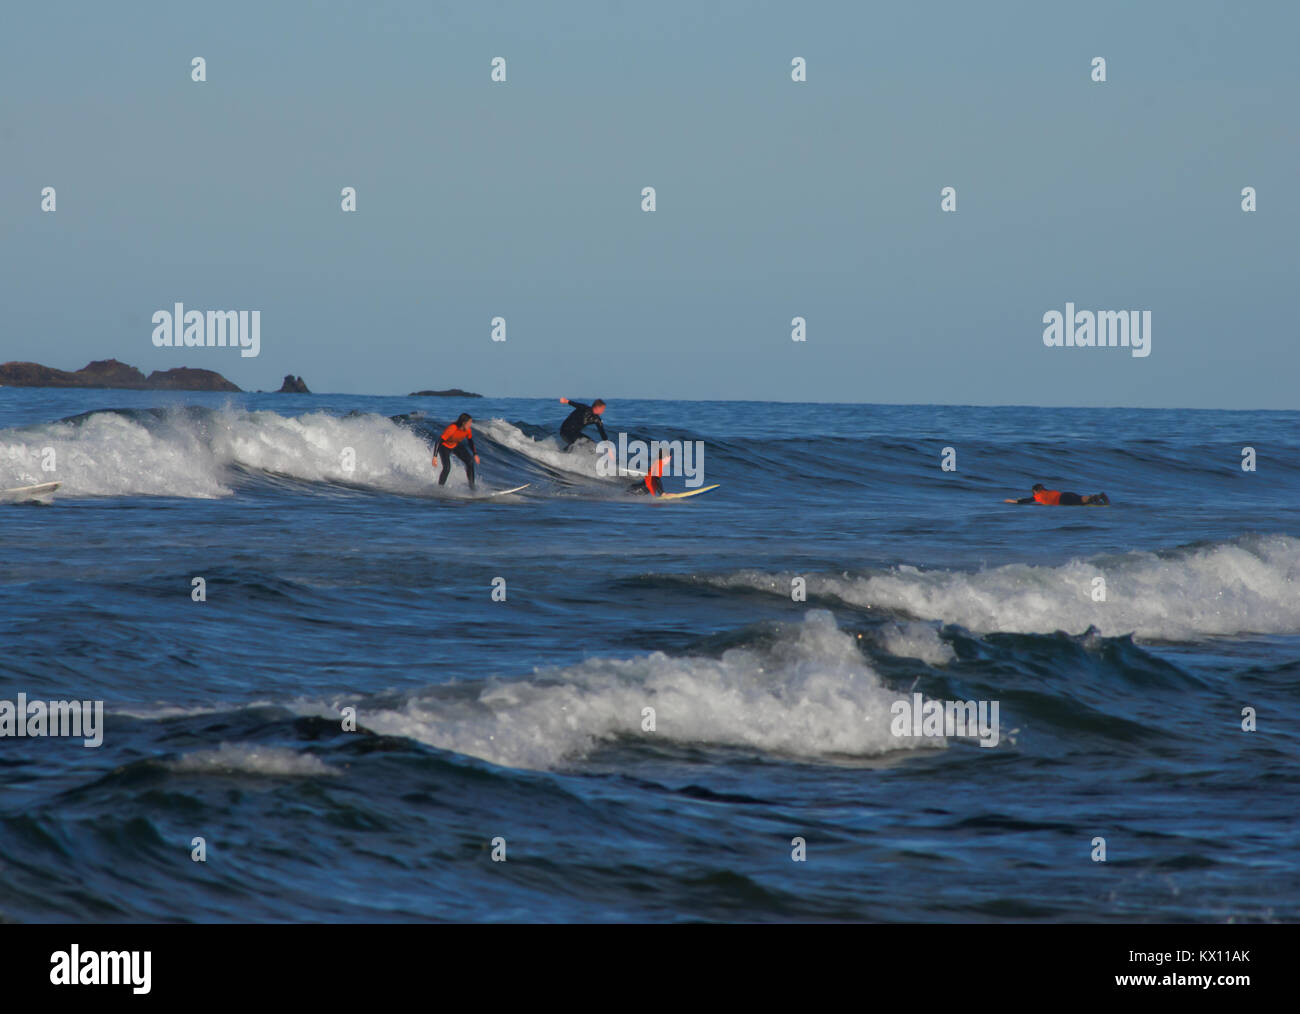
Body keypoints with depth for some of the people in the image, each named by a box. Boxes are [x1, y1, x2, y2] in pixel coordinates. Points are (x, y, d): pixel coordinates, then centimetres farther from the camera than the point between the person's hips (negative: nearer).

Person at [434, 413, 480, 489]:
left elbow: (470, 441, 5)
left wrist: (475, 454, 6)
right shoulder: (452, 429, -37)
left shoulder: (468, 429, -18)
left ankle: (472, 485, -2)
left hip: (456, 446, 6)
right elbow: (439, 441, -34)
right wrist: (435, 457, -36)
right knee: (447, 468, -23)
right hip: (445, 447, -6)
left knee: (470, 461, -11)